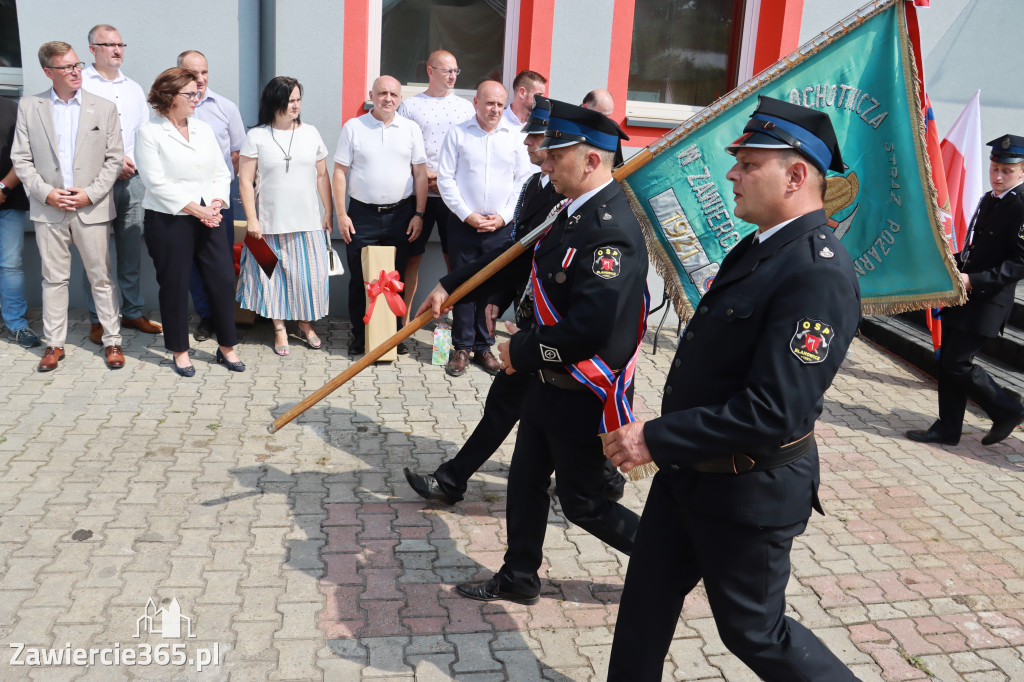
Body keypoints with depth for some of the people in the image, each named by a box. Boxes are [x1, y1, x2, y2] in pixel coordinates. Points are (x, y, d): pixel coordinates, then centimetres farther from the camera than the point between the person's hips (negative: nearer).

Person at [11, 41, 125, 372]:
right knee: (54, 279, 8)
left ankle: (112, 340, 14)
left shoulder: (104, 108, 3)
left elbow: (114, 158, 2)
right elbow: (21, 158, 4)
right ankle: (54, 343, 18)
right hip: (48, 209, 1)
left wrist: (90, 194, -9)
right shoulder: (29, 107, 5)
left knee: (101, 278, 3)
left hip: (91, 208, -1)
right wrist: (46, 193, -9)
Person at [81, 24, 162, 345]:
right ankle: (97, 321, 7)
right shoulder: (80, 84, 0)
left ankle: (132, 313, 18)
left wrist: (132, 161, 0)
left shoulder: (133, 88, 17)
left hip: (132, 179, 5)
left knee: (131, 251, 9)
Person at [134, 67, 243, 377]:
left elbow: (222, 172, 11)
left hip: (209, 218, 5)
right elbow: (156, 182, -12)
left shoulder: (203, 129, 13)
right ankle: (179, 350, 19)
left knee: (222, 280, 3)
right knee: (175, 286, 4)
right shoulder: (149, 132, -4)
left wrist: (216, 203, -7)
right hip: (168, 221, -5)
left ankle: (226, 346, 18)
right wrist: (196, 209, -16)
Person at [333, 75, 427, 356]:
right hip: (362, 215, -1)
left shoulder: (411, 129, 5)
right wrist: (341, 214, -4)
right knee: (359, 278, 4)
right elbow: (340, 172, 2)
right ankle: (359, 335, 17)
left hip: (400, 214, 1)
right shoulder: (353, 127, 2)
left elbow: (420, 174, 6)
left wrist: (419, 214, -1)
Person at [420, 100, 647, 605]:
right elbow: (521, 259, 17)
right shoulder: (571, 212, 4)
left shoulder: (610, 231, -27)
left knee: (583, 504, 7)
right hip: (549, 382, 10)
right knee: (525, 481, 20)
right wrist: (451, 288, 15)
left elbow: (593, 330, -33)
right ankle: (518, 579, 37)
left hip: (584, 396, -9)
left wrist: (522, 351, -20)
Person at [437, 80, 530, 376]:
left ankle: (484, 347, 16)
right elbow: (445, 178, 0)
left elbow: (523, 181, 6)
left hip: (501, 227, 1)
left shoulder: (514, 136, 6)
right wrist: (467, 215, -8)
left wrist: (504, 216, -4)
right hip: (464, 225, -1)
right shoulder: (457, 133, 3)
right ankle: (462, 347, 12)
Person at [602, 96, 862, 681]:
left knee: (753, 629, 11)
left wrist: (656, 439, -25)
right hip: (691, 469, 9)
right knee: (648, 595, 20)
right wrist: (657, 439, 11)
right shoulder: (759, 247, 5)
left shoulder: (818, 275, -26)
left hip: (751, 491, -9)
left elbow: (775, 413, -31)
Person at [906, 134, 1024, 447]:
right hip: (965, 295, 9)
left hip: (988, 301, -9)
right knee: (948, 361, 10)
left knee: (957, 364, -8)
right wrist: (954, 264, 9)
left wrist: (973, 280, -24)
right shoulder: (988, 200, 14)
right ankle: (947, 429, 20)